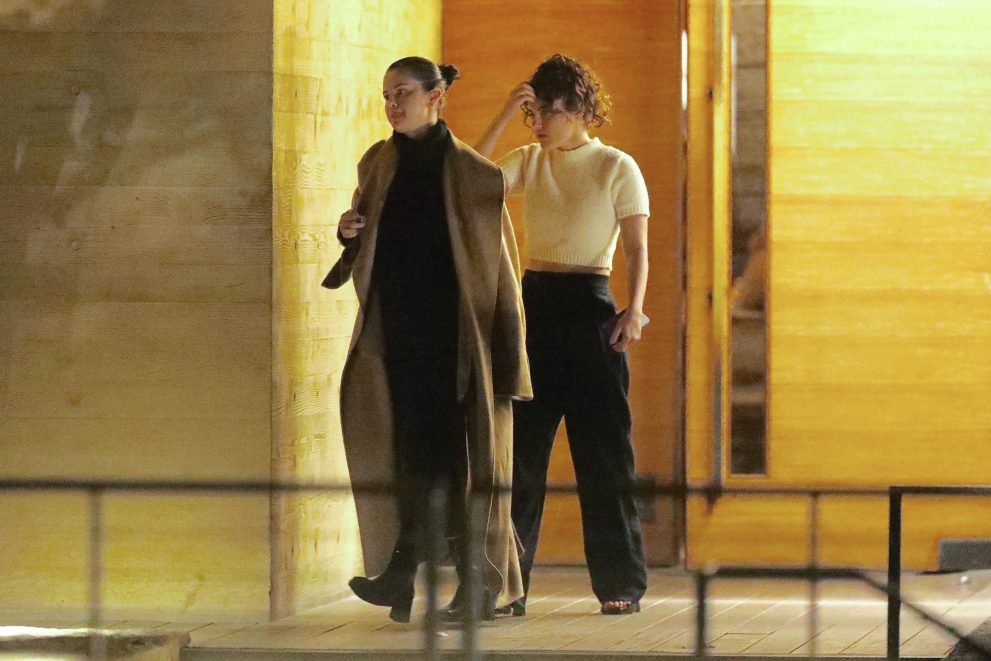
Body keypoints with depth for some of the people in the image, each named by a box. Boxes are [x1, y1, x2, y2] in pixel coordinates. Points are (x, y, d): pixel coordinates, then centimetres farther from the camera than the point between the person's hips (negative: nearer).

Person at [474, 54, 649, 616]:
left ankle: (622, 585, 3)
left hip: (589, 305, -4)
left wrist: (635, 308, -19)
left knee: (603, 447, -3)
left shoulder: (617, 168, -1)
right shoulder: (530, 162, 10)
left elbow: (638, 248, -4)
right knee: (518, 447, 2)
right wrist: (506, 115, -9)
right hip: (533, 303, 4)